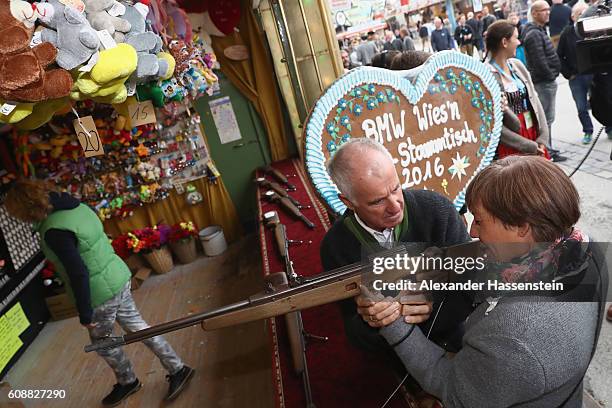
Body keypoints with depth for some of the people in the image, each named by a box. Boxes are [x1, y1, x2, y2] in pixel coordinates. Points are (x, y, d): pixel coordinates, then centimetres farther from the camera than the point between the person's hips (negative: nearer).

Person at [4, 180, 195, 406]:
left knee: (102, 342, 18)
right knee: (137, 326, 18)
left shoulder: (54, 230, -25)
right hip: (117, 276, 8)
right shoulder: (77, 206, 2)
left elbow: (78, 273, -25)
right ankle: (177, 369, 28)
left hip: (101, 293, -8)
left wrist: (84, 314, -14)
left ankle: (127, 381, 42)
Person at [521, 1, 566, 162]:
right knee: (546, 118, -5)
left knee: (546, 117, 15)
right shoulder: (534, 34, -17)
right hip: (544, 82, -11)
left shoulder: (539, 31, 17)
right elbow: (539, 61, -23)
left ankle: (547, 150, 24)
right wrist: (551, 76, -12)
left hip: (546, 81, 11)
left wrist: (552, 75, 15)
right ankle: (548, 152, 2)